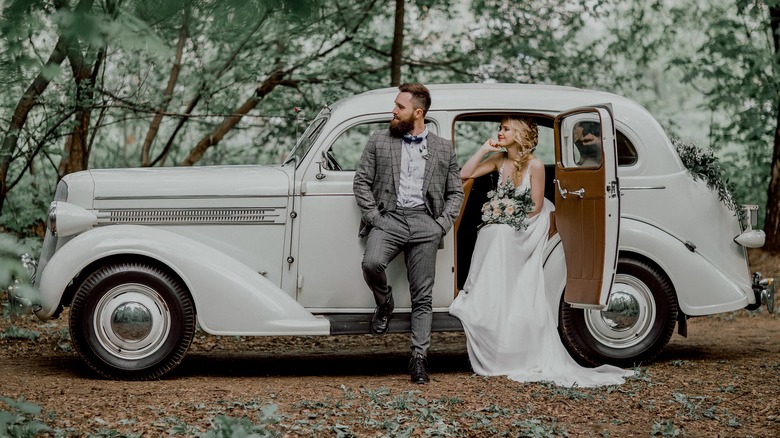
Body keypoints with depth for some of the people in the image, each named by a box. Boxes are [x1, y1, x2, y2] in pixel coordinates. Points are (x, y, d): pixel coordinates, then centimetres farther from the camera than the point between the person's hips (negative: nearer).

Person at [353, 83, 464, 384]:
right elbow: (361, 181, 8)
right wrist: (373, 217, -4)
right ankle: (384, 304, 2)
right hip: (388, 218, -1)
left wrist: (443, 223, -1)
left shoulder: (443, 149, 12)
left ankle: (419, 358, 6)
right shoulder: (379, 141, 10)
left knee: (423, 296, -1)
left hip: (425, 222, 1)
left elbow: (455, 192, 14)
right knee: (372, 263, -31)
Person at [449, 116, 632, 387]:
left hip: (521, 237, -5)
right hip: (497, 236, 5)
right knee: (491, 296, 2)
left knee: (518, 299, -5)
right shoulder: (499, 159, 2)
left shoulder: (535, 165, -13)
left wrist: (509, 217, -11)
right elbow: (465, 174, 0)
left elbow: (536, 208, -11)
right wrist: (483, 149, -6)